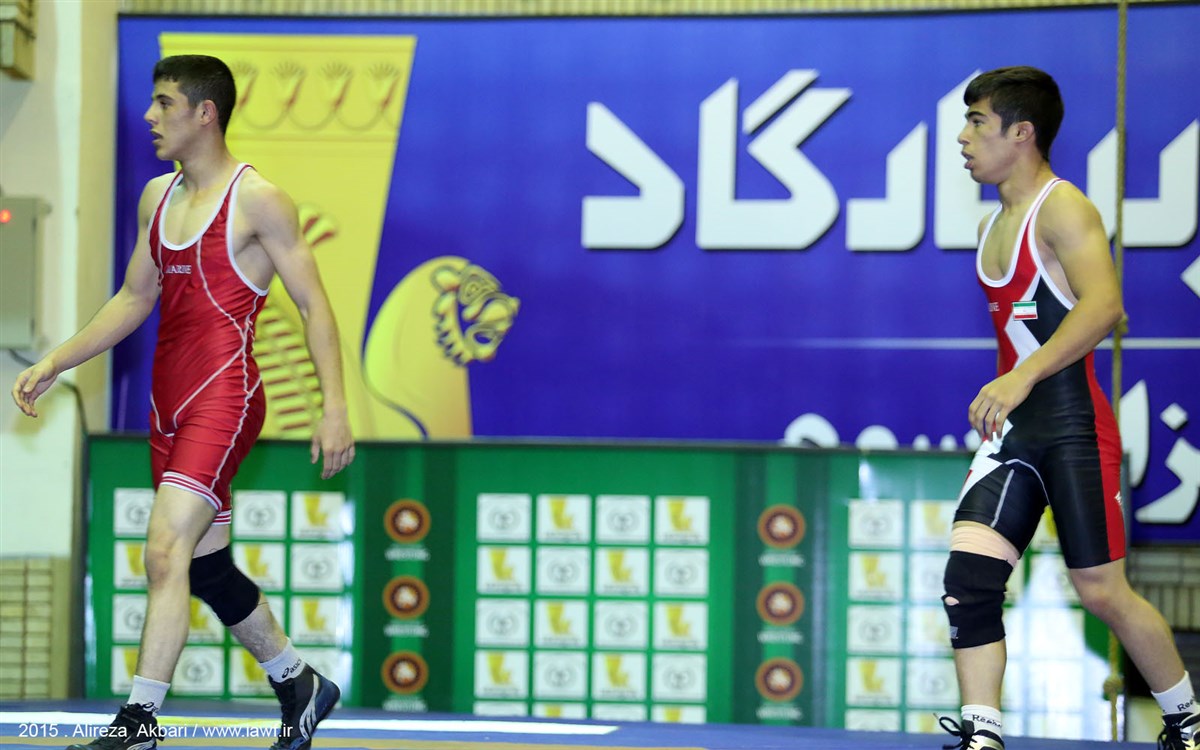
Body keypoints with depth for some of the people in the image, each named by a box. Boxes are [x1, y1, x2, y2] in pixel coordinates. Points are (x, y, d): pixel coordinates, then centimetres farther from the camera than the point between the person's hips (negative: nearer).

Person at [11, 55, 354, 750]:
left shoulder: (257, 198, -7)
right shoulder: (158, 196, 15)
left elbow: (314, 304, -7)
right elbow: (134, 299, 24)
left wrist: (336, 409, -14)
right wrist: (54, 363, 18)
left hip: (226, 393, -8)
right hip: (170, 400, 8)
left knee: (167, 550, -19)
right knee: (208, 569, 13)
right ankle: (301, 686, 31)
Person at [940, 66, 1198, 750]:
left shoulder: (1063, 207, -11)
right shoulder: (994, 224, 17)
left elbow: (1104, 305, -27)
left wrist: (1023, 376, -34)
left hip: (1072, 426, -8)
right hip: (1013, 429, 8)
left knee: (1102, 591, -3)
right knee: (969, 571, -10)